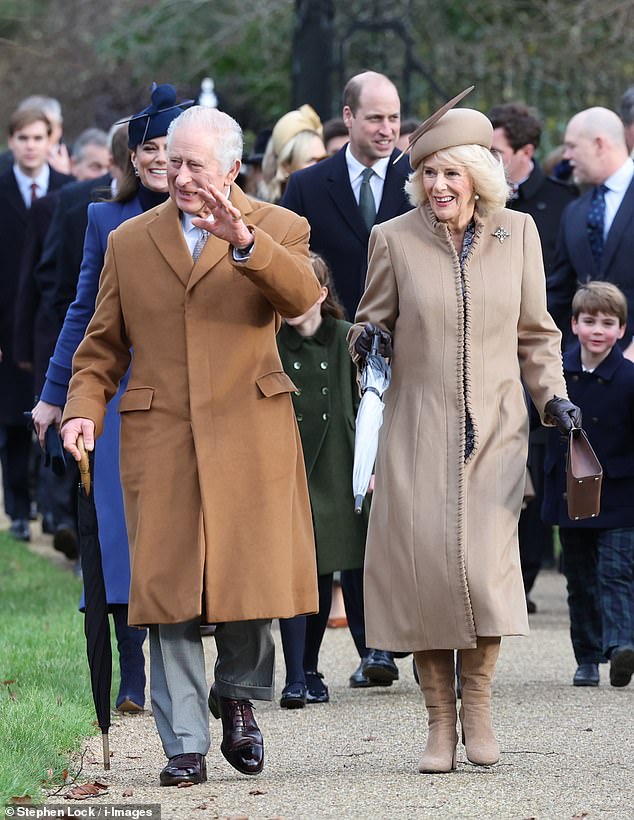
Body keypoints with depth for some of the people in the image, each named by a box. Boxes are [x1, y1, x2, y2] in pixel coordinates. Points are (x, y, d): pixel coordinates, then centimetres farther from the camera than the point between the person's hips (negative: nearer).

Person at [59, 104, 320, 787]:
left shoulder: (279, 230, 6)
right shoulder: (130, 242, 14)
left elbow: (301, 297, -16)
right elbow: (103, 344, 16)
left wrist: (244, 242, -31)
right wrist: (84, 408, -1)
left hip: (249, 433, -1)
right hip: (159, 439, 1)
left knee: (251, 572, -2)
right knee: (167, 587, -4)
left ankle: (238, 695, 27)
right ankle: (185, 745, 1)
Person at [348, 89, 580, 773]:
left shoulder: (517, 233, 5)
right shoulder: (394, 239, 1)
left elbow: (535, 333, 14)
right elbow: (370, 320, 11)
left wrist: (552, 396, 2)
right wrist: (367, 339, -11)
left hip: (493, 429, 0)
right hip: (417, 432, 0)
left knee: (484, 565, -13)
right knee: (422, 567, -6)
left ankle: (478, 706, 8)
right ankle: (440, 721, 7)